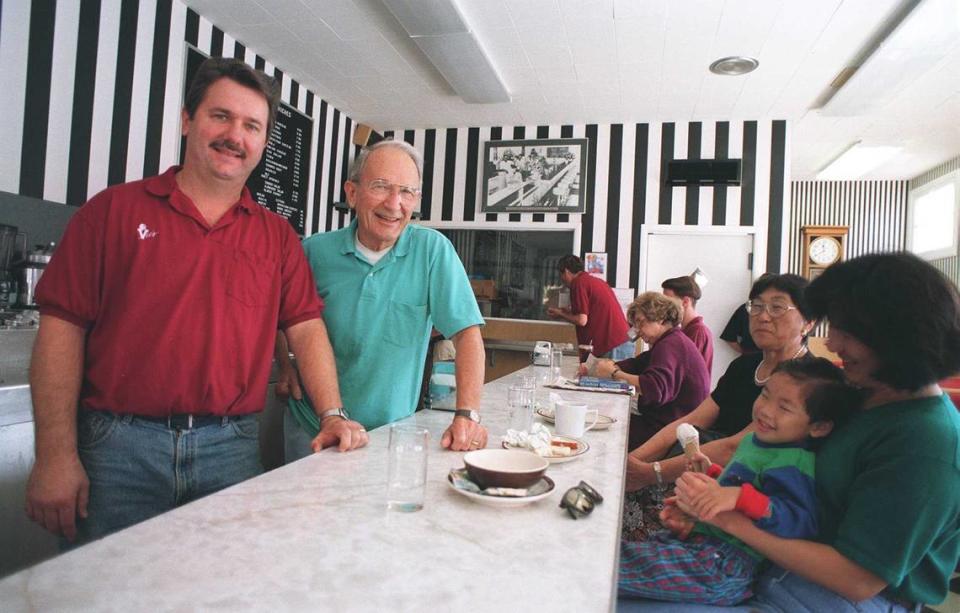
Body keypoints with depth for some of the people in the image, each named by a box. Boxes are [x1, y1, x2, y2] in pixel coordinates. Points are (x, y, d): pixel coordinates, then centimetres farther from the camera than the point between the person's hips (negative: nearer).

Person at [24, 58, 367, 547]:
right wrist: (56, 454, -8)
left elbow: (306, 328, 4)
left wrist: (333, 416, -7)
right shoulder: (115, 210, 3)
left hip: (231, 449, 2)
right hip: (118, 446, -1)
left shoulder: (277, 236, 9)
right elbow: (63, 327, -2)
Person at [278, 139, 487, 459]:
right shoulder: (315, 250, -6)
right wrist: (286, 366, -2)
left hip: (391, 430, -1)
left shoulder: (432, 249, -12)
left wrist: (467, 415, -24)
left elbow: (467, 332, -16)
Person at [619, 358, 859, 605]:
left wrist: (741, 496, -41)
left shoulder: (793, 463, -18)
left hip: (727, 564, -9)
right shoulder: (756, 440, 11)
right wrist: (713, 472, 20)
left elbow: (800, 522, -32)